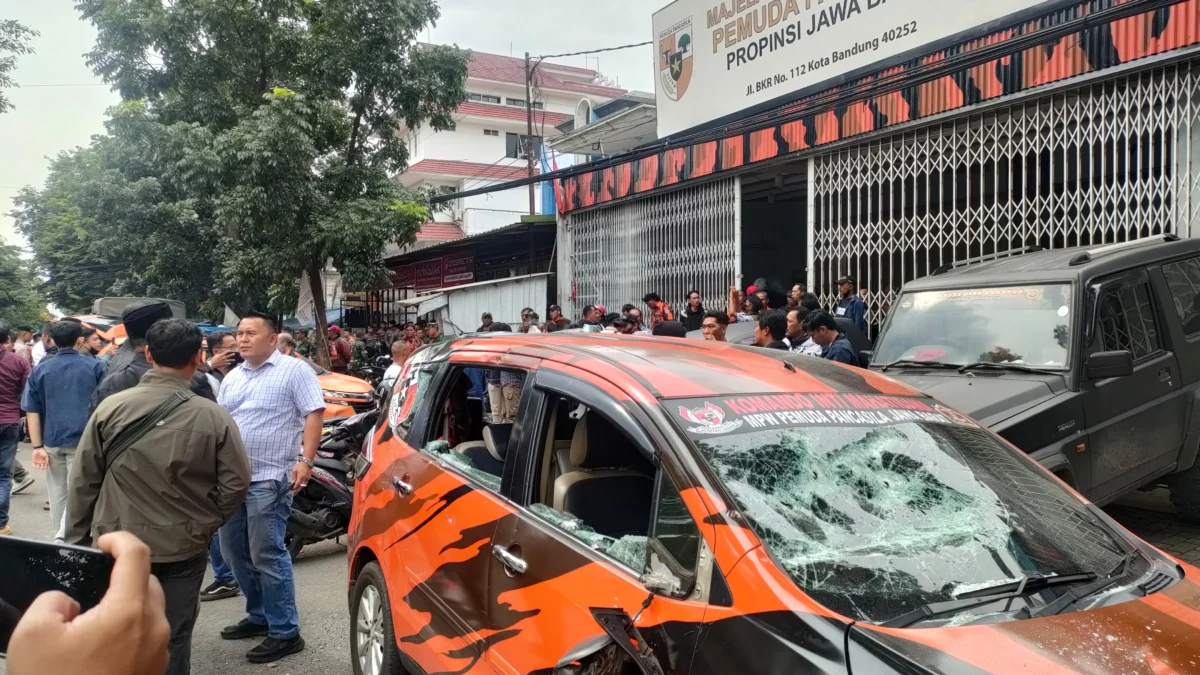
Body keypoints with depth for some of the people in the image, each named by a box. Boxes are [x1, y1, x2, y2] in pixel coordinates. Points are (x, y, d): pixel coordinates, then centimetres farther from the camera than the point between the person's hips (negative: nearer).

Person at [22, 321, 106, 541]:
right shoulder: (95, 367, -1)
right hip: (83, 440, -2)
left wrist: (37, 446, 0)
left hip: (52, 441, 2)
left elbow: (32, 410, 0)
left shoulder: (41, 370, 4)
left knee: (57, 494, 15)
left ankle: (60, 537, 26)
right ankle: (64, 537, -18)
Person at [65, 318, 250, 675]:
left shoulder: (111, 408, -8)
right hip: (183, 548, -1)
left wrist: (76, 540, 9)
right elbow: (236, 483, -10)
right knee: (173, 641, 12)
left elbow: (83, 481, -2)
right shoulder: (214, 417, -13)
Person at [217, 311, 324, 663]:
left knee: (267, 556, -8)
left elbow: (313, 415, -12)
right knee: (235, 552, 14)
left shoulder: (294, 370, -6)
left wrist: (305, 460, -22)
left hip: (269, 478, -8)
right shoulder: (232, 378, 16)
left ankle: (285, 633, 1)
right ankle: (258, 616, 31)